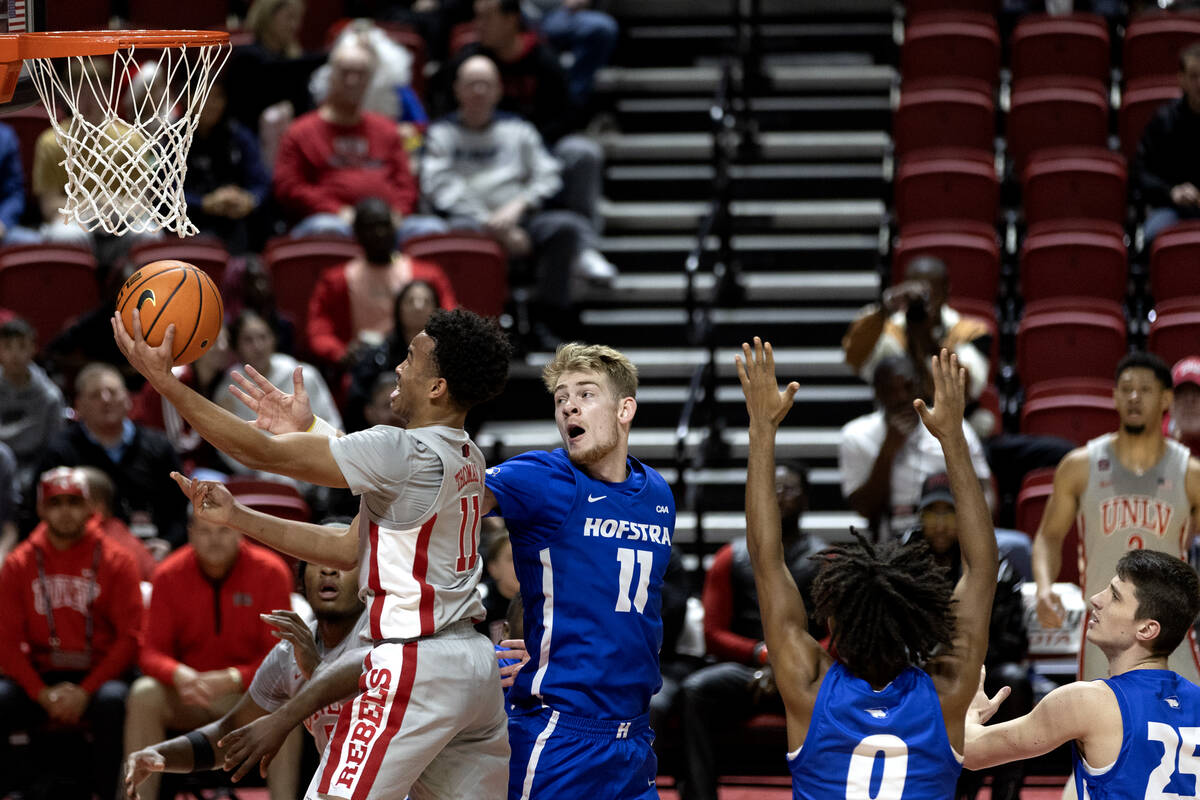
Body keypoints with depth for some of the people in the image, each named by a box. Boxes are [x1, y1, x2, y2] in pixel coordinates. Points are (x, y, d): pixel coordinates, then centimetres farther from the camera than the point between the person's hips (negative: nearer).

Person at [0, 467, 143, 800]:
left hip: (99, 674, -2)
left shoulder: (115, 561, 1)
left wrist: (85, 691, -16)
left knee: (113, 702, -36)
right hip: (40, 677, 2)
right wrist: (42, 694, -13)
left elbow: (129, 637, -4)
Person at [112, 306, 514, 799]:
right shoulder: (467, 459, 13)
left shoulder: (406, 453, -16)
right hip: (474, 662, 10)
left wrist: (163, 380, -10)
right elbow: (348, 550, 16)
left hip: (413, 666, -10)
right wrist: (237, 517, 13)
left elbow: (263, 453, -13)